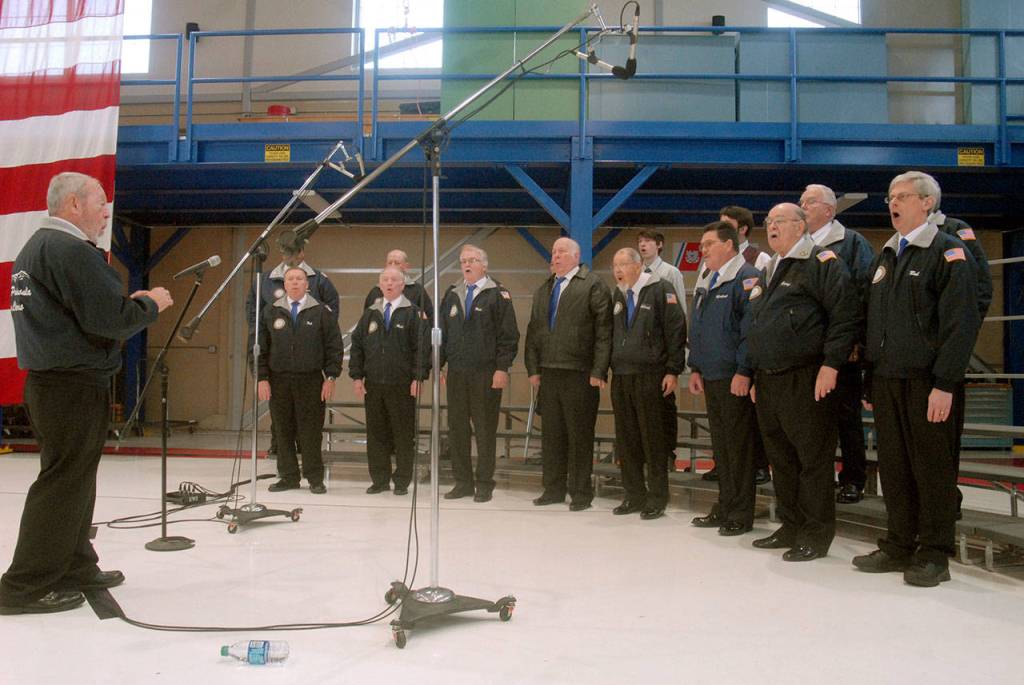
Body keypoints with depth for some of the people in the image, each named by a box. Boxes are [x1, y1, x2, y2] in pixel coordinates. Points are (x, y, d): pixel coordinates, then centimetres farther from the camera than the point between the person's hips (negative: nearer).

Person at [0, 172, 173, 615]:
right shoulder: (71, 249, -16)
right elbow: (109, 319, -22)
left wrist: (129, 302, 13)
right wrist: (151, 304, -5)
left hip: (47, 380, 10)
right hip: (75, 384, -10)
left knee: (73, 480, 17)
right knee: (63, 483, -3)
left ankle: (75, 567, 28)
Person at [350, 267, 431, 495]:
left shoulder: (414, 313, -1)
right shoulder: (370, 314, 13)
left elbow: (422, 347, -6)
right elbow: (357, 345, 12)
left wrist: (418, 378, -13)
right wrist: (357, 376, 3)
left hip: (402, 385, -4)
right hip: (373, 384, 4)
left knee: (403, 434, 2)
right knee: (376, 433, 8)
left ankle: (402, 481, 13)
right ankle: (379, 480, 18)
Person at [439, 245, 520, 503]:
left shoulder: (498, 294, -2)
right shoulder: (452, 295, 14)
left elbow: (509, 334, -7)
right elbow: (442, 333, 17)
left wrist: (502, 368, -13)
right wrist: (439, 365, 10)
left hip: (486, 375, -5)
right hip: (456, 373, 5)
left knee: (485, 430, 2)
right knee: (456, 428, 8)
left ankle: (484, 484, 12)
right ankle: (463, 482, 18)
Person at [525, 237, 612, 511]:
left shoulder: (593, 285, -3)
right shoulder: (543, 289, 18)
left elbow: (603, 330, -9)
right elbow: (533, 331, 17)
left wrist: (598, 372, -14)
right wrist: (533, 368, 9)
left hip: (580, 374, -6)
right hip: (548, 373, 6)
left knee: (580, 435, 1)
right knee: (551, 434, 11)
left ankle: (581, 493, 12)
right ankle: (554, 489, 22)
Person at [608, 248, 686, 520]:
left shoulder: (660, 289, -5)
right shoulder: (618, 295, 16)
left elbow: (676, 330, -9)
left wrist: (673, 370, -13)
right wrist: (609, 369, 13)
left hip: (650, 376, -6)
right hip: (620, 376, 6)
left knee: (652, 439, 0)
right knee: (626, 439, 9)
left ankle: (657, 498, 11)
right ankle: (634, 495, 19)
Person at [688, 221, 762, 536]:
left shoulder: (747, 278, -10)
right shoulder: (707, 285, 18)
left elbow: (752, 328, -17)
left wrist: (743, 371, -20)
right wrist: (696, 368, 16)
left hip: (736, 380, -9)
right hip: (710, 378, 9)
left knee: (739, 447, -1)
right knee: (720, 446, 14)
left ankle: (741, 515, 9)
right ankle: (725, 508, 24)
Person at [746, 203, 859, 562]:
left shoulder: (822, 262, -5)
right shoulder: (768, 273, 21)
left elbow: (846, 315, -14)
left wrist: (830, 364, -19)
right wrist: (756, 375, 21)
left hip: (806, 381, -8)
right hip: (768, 381, 9)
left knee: (813, 458, -1)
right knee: (780, 458, 14)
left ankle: (817, 535, 9)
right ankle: (791, 526, 26)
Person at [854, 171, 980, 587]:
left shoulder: (948, 252, -5)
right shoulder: (885, 258, 17)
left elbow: (961, 323, -12)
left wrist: (945, 384, -18)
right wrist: (870, 381, 14)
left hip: (927, 382, -6)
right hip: (886, 380, 7)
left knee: (932, 468, 1)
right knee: (893, 467, 10)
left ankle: (934, 556, 12)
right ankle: (899, 547, 21)